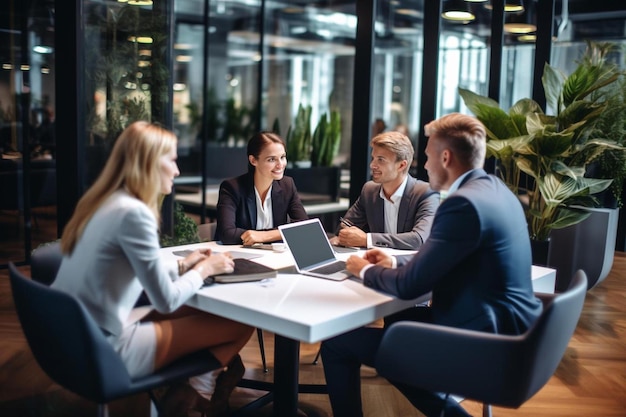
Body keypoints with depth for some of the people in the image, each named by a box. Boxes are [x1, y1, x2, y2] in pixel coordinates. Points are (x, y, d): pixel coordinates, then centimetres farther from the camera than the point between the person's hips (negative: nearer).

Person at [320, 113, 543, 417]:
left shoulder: (464, 202, -22)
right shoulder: (493, 189, 8)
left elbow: (409, 285, -19)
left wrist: (365, 271, -1)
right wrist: (394, 261, 13)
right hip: (504, 329, 10)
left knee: (336, 343, -5)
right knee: (398, 318, 29)